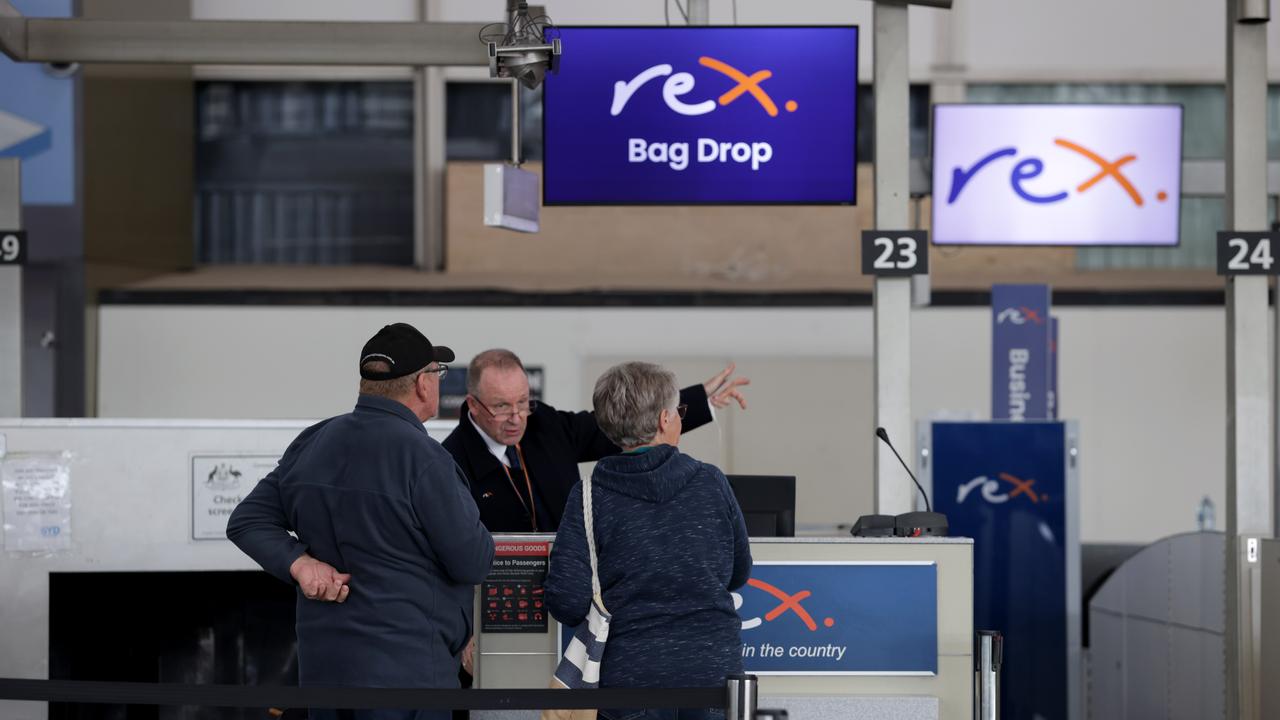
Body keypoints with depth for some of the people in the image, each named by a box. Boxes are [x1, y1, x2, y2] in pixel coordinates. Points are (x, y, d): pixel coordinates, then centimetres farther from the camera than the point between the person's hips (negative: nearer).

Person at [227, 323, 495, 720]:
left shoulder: (311, 443, 6)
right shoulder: (422, 457, -16)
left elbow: (247, 520, 9)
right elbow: (472, 563, -12)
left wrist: (300, 563, -5)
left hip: (322, 662, 8)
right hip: (405, 671, -7)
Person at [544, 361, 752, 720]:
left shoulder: (590, 495, -6)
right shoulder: (710, 482, -1)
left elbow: (566, 601, -9)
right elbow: (739, 573, 12)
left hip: (632, 672, -1)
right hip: (716, 663, 1)